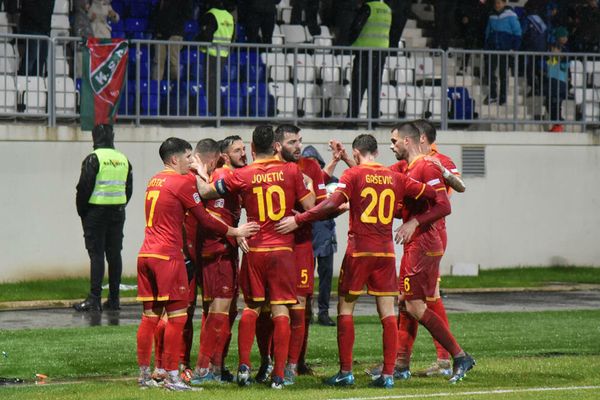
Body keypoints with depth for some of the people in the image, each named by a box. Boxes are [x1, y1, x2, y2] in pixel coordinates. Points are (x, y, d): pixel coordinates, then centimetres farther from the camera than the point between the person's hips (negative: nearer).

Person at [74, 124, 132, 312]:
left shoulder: (93, 159, -11)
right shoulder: (123, 160, 10)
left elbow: (84, 188, -12)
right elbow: (129, 189, 14)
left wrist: (82, 212, 0)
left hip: (96, 211, -6)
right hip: (118, 212, 6)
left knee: (96, 254, -6)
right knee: (114, 253, 9)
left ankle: (94, 299, -9)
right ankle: (113, 299, 11)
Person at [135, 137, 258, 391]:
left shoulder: (154, 181, 16)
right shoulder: (183, 182, -7)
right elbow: (205, 220, -4)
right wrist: (236, 232, 6)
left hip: (146, 254, 8)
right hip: (168, 255, -8)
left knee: (150, 316, 11)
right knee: (177, 315, -4)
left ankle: (144, 374, 14)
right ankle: (172, 377, -7)